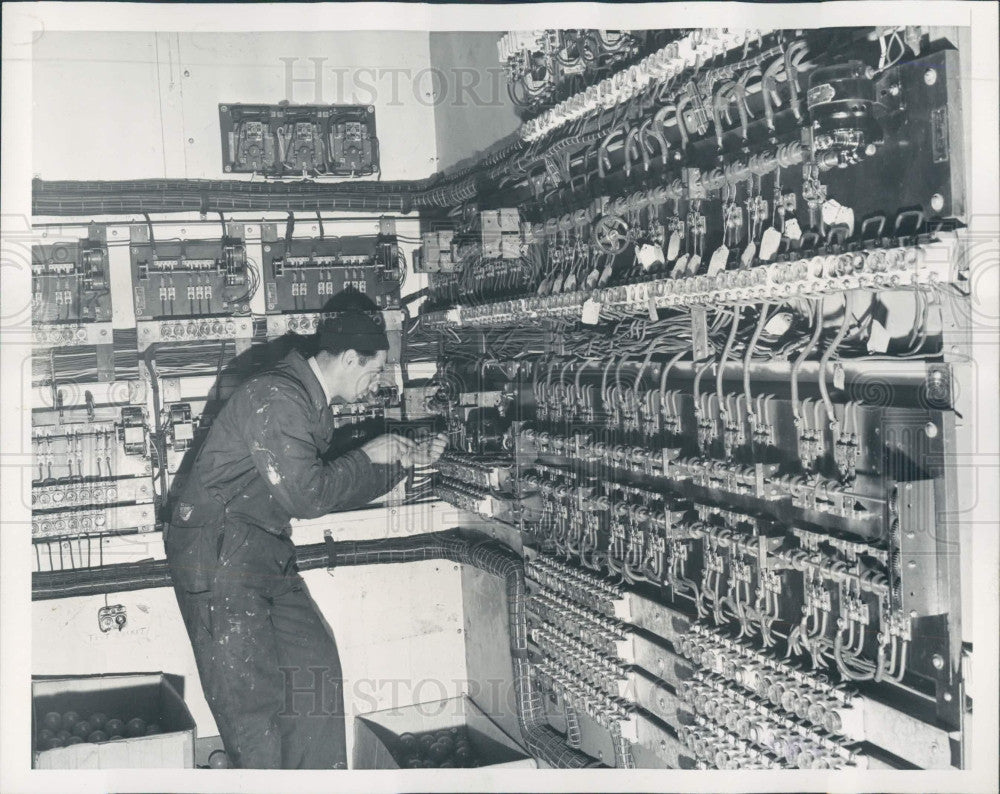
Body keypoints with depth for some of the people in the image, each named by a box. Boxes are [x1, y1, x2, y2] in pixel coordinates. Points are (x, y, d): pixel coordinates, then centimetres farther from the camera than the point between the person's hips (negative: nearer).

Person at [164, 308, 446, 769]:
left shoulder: (312, 405, 13)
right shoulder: (276, 398, -19)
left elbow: (334, 494, 19)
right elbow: (306, 496, -24)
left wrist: (404, 461, 12)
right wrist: (367, 456, -11)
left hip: (267, 555, 10)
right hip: (218, 554, -10)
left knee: (316, 663, 9)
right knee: (252, 694, -6)